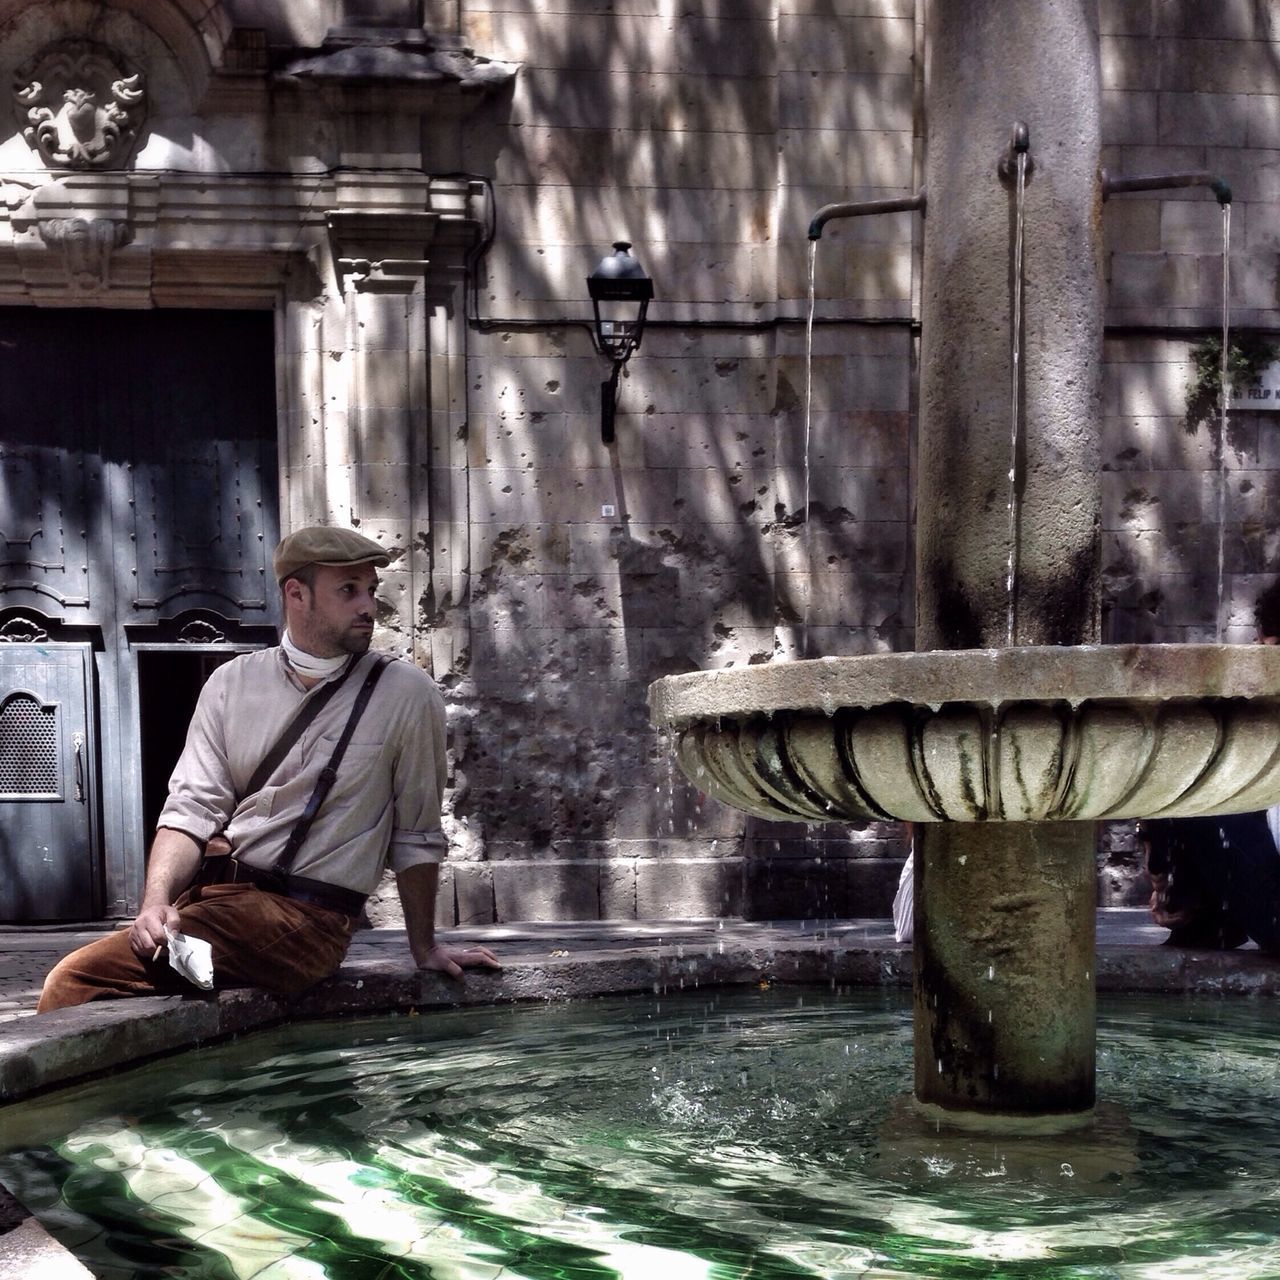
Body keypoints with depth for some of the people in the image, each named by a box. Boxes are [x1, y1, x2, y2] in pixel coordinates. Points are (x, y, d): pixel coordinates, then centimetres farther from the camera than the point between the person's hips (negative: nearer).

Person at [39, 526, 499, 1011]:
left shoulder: (406, 694, -1)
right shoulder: (232, 683, 8)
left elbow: (416, 837, 6)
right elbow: (191, 809, 2)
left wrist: (424, 949, 13)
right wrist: (157, 900, -15)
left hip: (304, 916, -4)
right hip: (211, 888, 4)